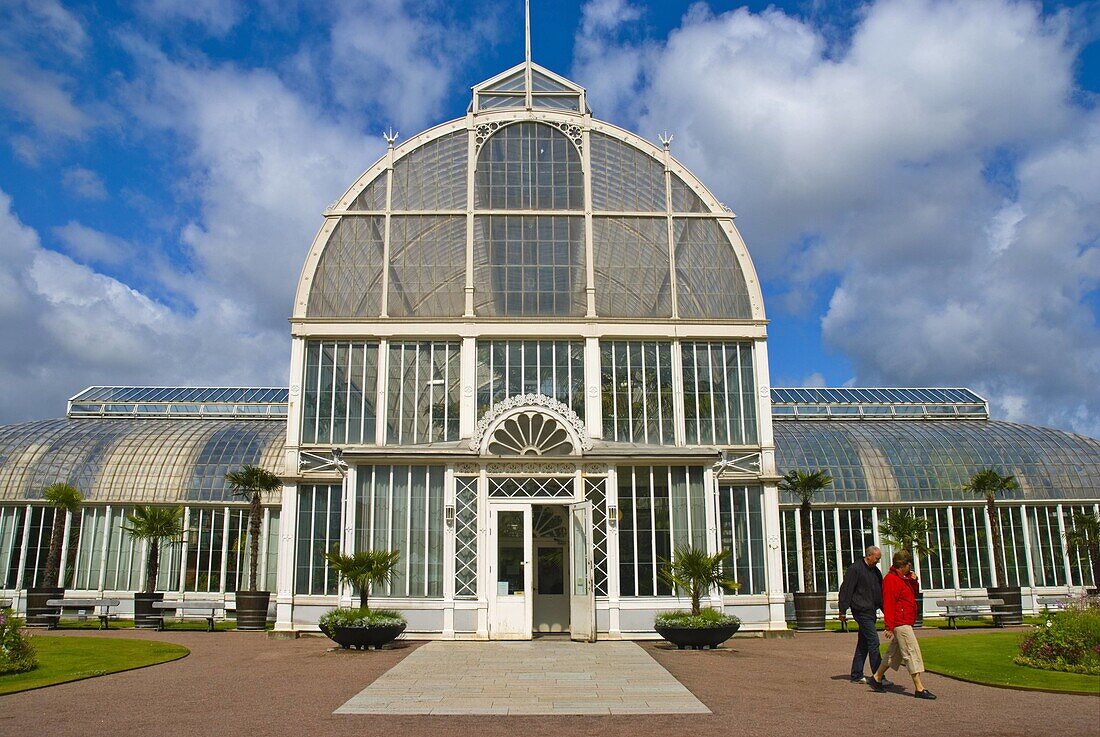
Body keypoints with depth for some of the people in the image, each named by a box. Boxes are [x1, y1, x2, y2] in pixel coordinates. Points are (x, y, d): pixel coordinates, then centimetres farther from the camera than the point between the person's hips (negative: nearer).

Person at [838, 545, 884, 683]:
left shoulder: (876, 571, 16)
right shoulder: (855, 569, -9)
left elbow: (880, 592, 25)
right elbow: (846, 590, -12)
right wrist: (842, 611, -14)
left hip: (871, 612, 9)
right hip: (861, 611, -9)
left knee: (863, 644, 11)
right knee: (873, 642, -11)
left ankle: (856, 675, 17)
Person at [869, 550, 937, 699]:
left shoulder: (903, 579, 18)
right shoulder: (891, 579, -15)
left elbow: (914, 594, 26)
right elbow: (888, 604, -20)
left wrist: (914, 581, 6)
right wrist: (889, 627, -23)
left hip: (905, 623, 11)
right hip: (900, 623, -11)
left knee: (895, 652, 14)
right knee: (912, 653, -10)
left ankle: (876, 678, 22)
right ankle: (919, 688, -8)